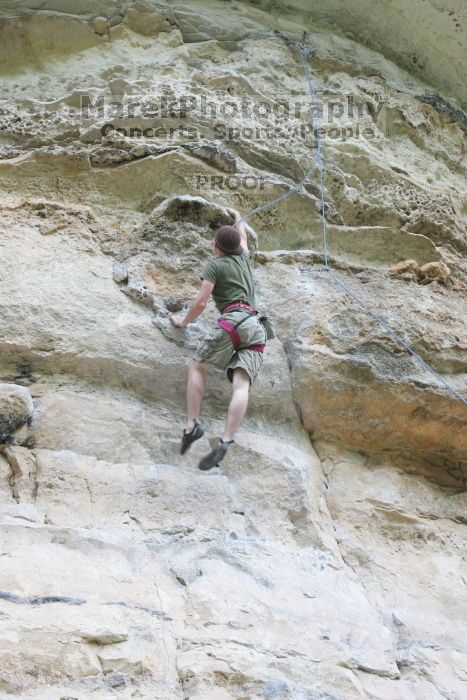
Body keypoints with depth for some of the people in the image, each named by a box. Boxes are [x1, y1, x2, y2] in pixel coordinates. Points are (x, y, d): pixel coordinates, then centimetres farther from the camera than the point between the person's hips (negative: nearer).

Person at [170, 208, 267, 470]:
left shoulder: (214, 265, 9)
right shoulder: (243, 258, 27)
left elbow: (201, 303, 2)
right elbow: (243, 237, 52)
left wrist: (183, 321, 19)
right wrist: (238, 217, 70)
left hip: (235, 322, -5)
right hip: (257, 328, 5)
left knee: (197, 367, 7)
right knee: (242, 384, -12)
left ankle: (192, 424, -9)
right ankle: (225, 442, -27)